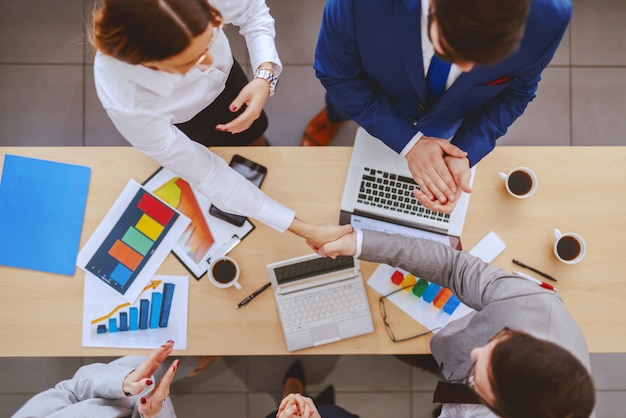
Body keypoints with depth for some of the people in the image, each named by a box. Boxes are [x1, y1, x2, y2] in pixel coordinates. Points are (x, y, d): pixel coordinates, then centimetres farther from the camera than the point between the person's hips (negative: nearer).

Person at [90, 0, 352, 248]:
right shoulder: (127, 102, -47)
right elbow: (206, 175, -35)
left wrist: (265, 76, -37)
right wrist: (305, 230, -34)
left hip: (223, 76, 3)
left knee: (253, 133, 31)